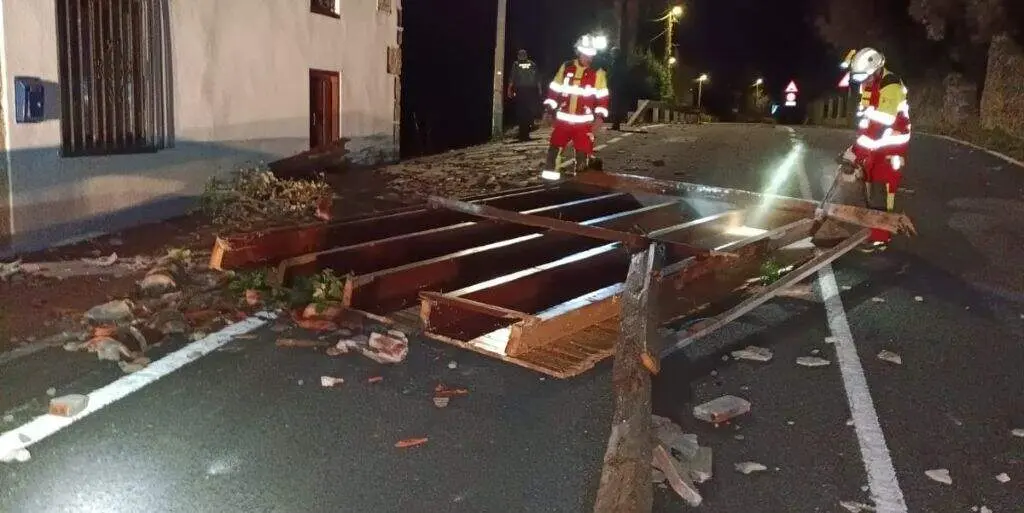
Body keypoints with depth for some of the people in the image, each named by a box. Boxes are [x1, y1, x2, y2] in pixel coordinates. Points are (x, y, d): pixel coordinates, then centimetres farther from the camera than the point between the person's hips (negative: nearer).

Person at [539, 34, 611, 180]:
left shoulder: (598, 73, -1)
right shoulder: (566, 67, 4)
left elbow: (602, 98, -1)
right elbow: (554, 90, 9)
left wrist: (599, 117, -11)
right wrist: (549, 109, 5)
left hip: (584, 122, -1)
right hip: (563, 119, 1)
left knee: (583, 153, -1)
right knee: (554, 149, -2)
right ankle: (549, 178, 6)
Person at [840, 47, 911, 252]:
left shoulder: (891, 87, -23)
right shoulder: (869, 84, 8)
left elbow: (879, 125, -29)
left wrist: (856, 153, -31)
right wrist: (858, 149, 11)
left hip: (890, 148, -9)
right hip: (874, 147, 9)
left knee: (882, 194, -7)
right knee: (871, 190, 15)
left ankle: (880, 238, -1)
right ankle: (875, 228, 28)